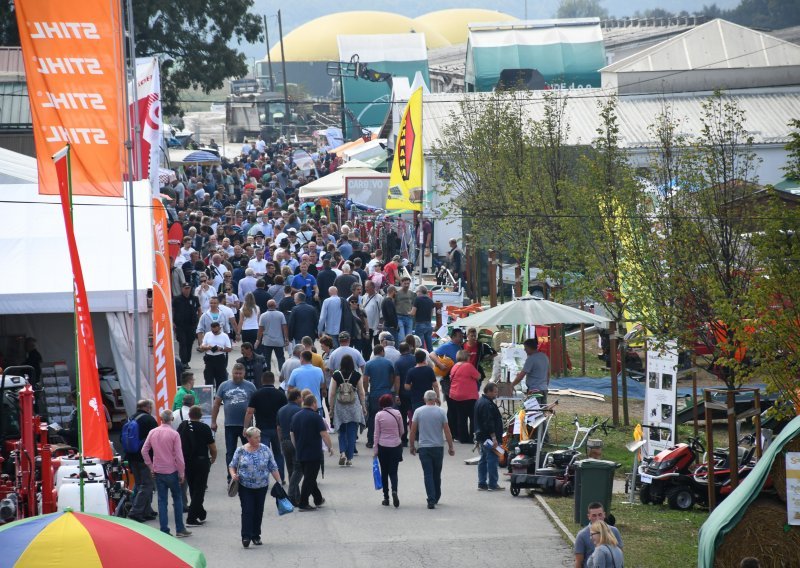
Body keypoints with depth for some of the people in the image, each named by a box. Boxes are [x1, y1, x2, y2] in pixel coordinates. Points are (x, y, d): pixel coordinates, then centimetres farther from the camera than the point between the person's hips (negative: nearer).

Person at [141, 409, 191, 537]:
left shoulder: (152, 432, -1)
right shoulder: (174, 434, -13)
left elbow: (144, 451, 1)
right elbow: (179, 455, -12)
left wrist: (151, 467, 9)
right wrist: (181, 473, -3)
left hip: (158, 472, 3)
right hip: (172, 471, -3)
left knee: (162, 501, 7)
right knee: (177, 499, 10)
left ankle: (164, 531, 3)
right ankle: (180, 529, 11)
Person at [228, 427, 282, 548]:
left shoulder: (265, 450, -1)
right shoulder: (240, 451, -3)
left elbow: (273, 468, 3)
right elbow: (232, 465, 5)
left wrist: (279, 482, -1)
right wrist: (233, 474, -14)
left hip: (261, 487, 2)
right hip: (245, 487, -2)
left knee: (258, 511, 8)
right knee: (247, 511, -10)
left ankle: (256, 536, 19)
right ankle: (246, 537, -9)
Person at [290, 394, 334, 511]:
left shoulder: (296, 416, 8)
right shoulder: (315, 417, -13)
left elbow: (292, 434, 15)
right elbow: (324, 434, -15)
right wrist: (330, 447, -3)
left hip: (300, 453, 7)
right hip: (314, 453, -7)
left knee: (309, 478, 17)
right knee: (310, 478, -2)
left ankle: (318, 499, 28)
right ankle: (303, 504, -4)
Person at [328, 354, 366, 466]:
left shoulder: (336, 375, -6)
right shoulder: (357, 375, -6)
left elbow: (332, 393, -2)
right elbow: (361, 393, 0)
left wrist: (331, 407, 8)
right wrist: (363, 406, 11)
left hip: (340, 407, 0)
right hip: (354, 407, 0)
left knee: (342, 431, 14)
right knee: (352, 433, 6)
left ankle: (342, 452, -6)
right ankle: (349, 458, 6)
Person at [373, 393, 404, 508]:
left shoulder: (379, 415, -7)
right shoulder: (397, 413, -4)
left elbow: (377, 433, -5)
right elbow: (402, 431, 5)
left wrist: (375, 449, 1)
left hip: (383, 446, -1)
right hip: (396, 446, 1)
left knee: (384, 472, 10)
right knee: (393, 471, 5)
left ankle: (386, 498, 11)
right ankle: (394, 490, -22)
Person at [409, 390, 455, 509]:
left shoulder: (418, 411, -2)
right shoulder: (441, 412, -3)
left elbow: (412, 431, -1)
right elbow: (447, 431, -3)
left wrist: (411, 446, 10)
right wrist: (451, 447, 5)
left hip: (424, 447, -1)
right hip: (438, 446, 1)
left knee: (428, 474, -2)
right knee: (437, 474, 15)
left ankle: (431, 500, -12)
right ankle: (436, 498, 26)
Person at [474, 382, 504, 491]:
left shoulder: (479, 402, 16)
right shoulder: (487, 404, -18)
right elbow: (489, 422, -23)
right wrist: (494, 437, -23)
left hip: (481, 437, 11)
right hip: (488, 437, -11)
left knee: (483, 460, 13)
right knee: (492, 460, -7)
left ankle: (482, 484, 16)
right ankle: (492, 484, -7)